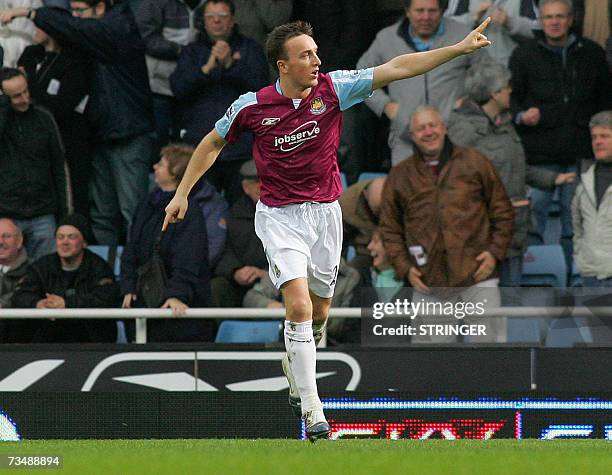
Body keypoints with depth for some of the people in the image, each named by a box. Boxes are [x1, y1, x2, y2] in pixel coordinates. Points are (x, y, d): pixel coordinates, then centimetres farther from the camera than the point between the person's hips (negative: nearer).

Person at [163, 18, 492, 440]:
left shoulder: (333, 89, -9)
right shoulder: (252, 107, -11)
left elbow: (395, 69, -13)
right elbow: (213, 143, 6)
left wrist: (459, 48, -19)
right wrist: (182, 193, 7)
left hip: (325, 213, 3)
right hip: (279, 216, -3)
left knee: (319, 312, 14)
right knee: (299, 305, -19)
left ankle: (295, 363, 47)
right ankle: (311, 407, -15)